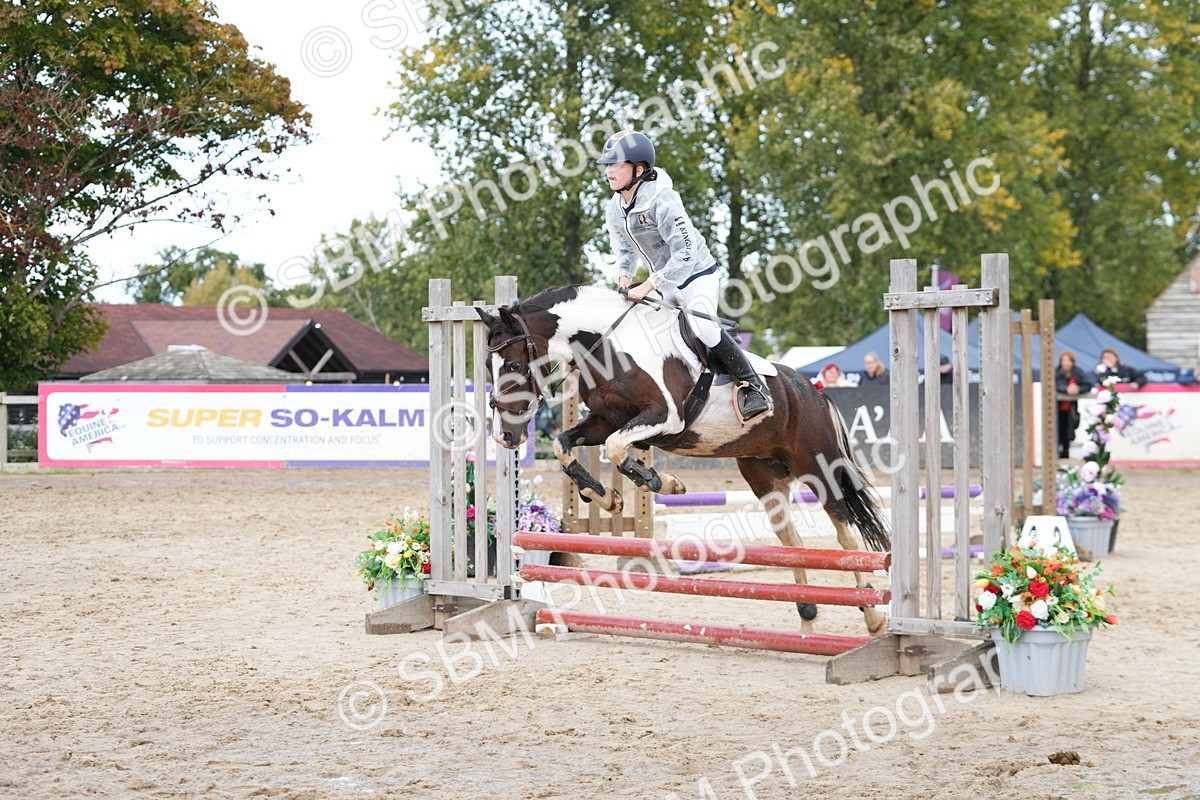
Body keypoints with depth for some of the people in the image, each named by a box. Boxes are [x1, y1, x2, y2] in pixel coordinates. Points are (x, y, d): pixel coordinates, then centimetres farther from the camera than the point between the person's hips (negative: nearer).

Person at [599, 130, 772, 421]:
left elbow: (685, 254, -30)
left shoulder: (662, 201, -27)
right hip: (665, 285, 9)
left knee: (703, 326, -30)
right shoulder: (614, 211, -2)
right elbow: (624, 249, 15)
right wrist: (623, 274, -8)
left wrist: (648, 285, -32)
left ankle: (753, 388, -22)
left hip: (697, 274, -9)